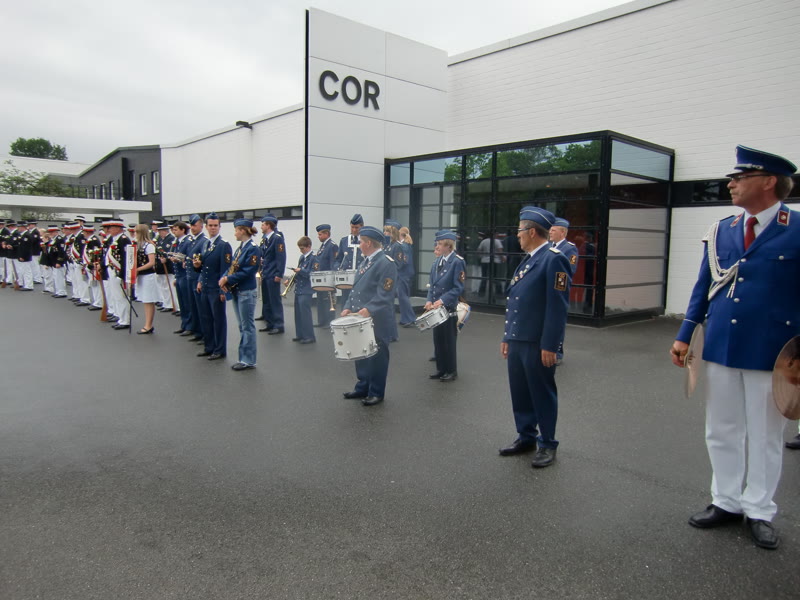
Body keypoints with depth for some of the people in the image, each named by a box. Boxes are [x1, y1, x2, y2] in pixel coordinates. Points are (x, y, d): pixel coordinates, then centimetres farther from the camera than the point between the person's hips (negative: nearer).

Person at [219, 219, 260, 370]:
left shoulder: (253, 249, -15)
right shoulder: (240, 248, 12)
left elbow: (247, 272, -20)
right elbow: (232, 267, 13)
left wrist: (228, 279, -16)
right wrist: (224, 278, -6)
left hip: (247, 292, -9)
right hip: (236, 291, 9)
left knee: (247, 327, -1)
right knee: (242, 326, 14)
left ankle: (249, 360, 8)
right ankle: (244, 357, 23)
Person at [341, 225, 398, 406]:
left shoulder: (386, 263, -14)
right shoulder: (365, 262, 15)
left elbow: (384, 294, -20)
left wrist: (368, 309, -30)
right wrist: (349, 307, 6)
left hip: (377, 321, -9)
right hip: (360, 318, 9)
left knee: (377, 356, 4)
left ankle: (376, 393, 16)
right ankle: (362, 387, 31)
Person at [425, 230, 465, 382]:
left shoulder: (457, 262, -11)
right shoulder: (436, 263, 10)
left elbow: (458, 288, -15)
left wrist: (442, 300, -23)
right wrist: (430, 300, -3)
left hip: (449, 308, -6)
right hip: (436, 308, 7)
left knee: (449, 340, 3)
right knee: (438, 339, 12)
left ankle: (451, 371, 16)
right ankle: (441, 369, 24)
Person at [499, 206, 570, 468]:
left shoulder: (554, 259, -14)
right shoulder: (527, 260, 14)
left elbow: (558, 306, -18)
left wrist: (549, 345, -19)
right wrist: (507, 336, 18)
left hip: (538, 343, -8)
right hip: (517, 340, 8)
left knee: (542, 393, 5)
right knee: (519, 392, 15)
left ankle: (547, 444, 20)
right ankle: (526, 437, 31)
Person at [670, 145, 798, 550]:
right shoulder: (720, 231, 6)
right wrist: (684, 335, 6)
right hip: (720, 347, 4)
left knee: (765, 434, 11)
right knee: (722, 430, 13)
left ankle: (759, 512, 27)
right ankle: (727, 502, 29)